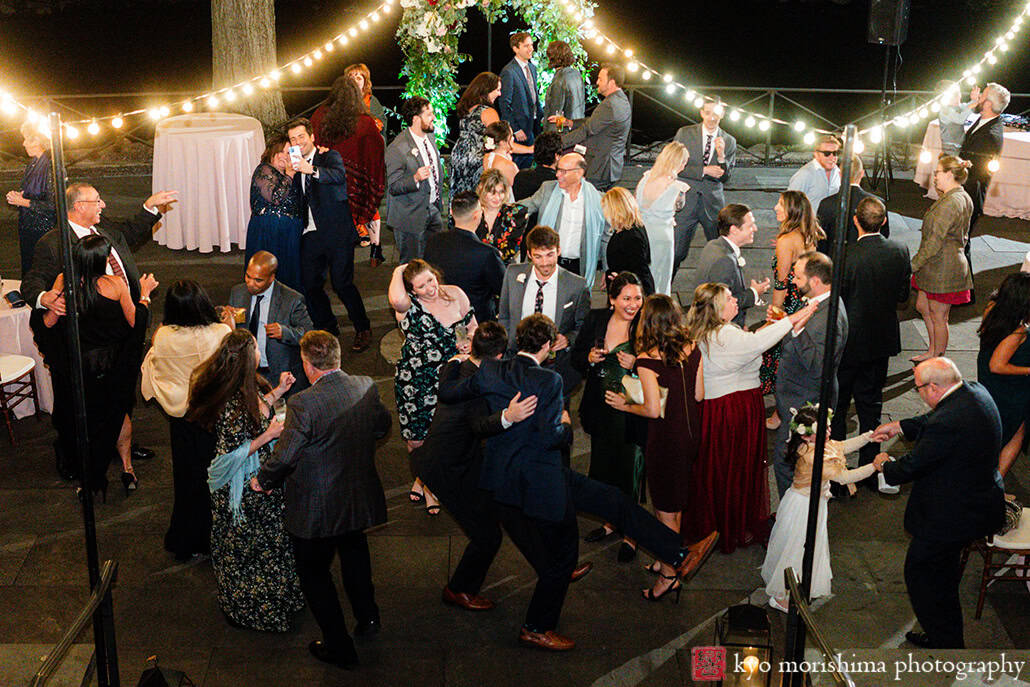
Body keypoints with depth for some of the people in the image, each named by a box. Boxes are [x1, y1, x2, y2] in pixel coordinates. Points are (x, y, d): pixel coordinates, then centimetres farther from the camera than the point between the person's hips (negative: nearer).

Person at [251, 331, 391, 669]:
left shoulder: (303, 404, -28)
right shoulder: (367, 387, -11)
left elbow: (284, 457, -23)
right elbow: (382, 426, 6)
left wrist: (262, 481, -4)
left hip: (315, 510, -6)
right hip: (359, 499, 6)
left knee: (314, 573, 16)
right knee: (354, 552, 34)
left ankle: (339, 647, 25)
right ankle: (367, 616, 46)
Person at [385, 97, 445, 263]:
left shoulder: (429, 137, 5)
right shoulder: (397, 148, -22)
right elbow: (393, 187, -20)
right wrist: (416, 179, -36)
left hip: (433, 210, 8)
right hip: (411, 217, -8)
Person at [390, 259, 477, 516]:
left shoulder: (455, 294, -1)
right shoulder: (408, 305, -14)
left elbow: (473, 327, 12)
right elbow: (397, 299, -40)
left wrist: (469, 342, -11)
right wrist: (398, 271, -21)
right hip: (415, 381, -2)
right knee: (417, 439, 6)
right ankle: (425, 482, 37)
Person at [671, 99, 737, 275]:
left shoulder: (729, 142, 6)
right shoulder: (685, 133, 1)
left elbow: (725, 178, 3)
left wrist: (721, 156, -15)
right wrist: (704, 170, -14)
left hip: (713, 203, 2)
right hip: (686, 202, -2)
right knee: (676, 252, -2)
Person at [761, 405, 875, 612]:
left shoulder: (821, 444, -5)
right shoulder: (812, 457, -34)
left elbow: (845, 446, 9)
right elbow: (842, 477, -36)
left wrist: (871, 434, 0)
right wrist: (874, 466, -35)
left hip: (812, 504, 10)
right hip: (803, 508, -10)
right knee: (796, 550, 5)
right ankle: (779, 597, 23)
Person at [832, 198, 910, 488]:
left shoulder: (845, 256, -24)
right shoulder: (900, 251, -8)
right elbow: (903, 296, 3)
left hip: (848, 344, -5)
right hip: (882, 341, 5)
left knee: (837, 403, 11)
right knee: (871, 403, 18)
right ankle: (870, 466, 27)